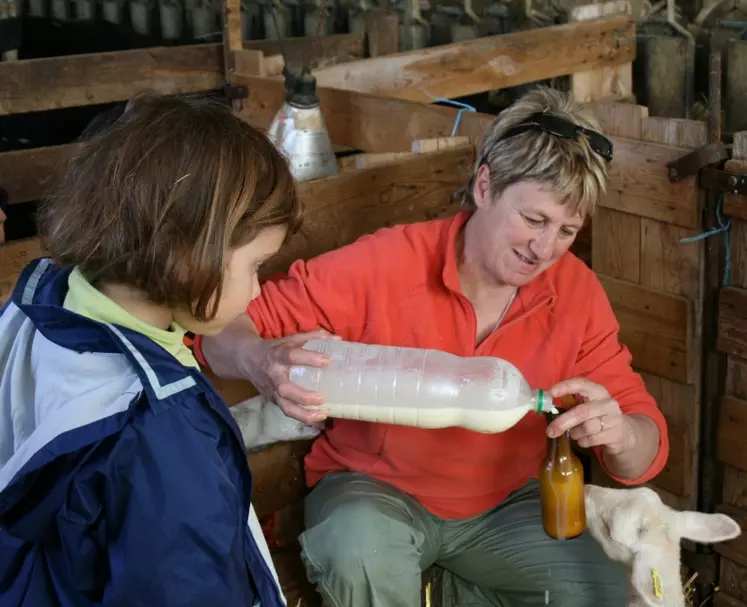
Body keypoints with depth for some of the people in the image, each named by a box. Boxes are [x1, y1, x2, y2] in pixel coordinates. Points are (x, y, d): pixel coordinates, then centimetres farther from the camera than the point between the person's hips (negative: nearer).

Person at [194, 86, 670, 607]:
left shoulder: (576, 290, -12)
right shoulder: (383, 265, -23)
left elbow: (645, 445, -10)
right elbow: (224, 328, -18)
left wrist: (619, 435, -35)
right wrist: (263, 362, -42)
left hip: (503, 504, 4)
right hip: (374, 490, -4)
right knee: (361, 549, -36)